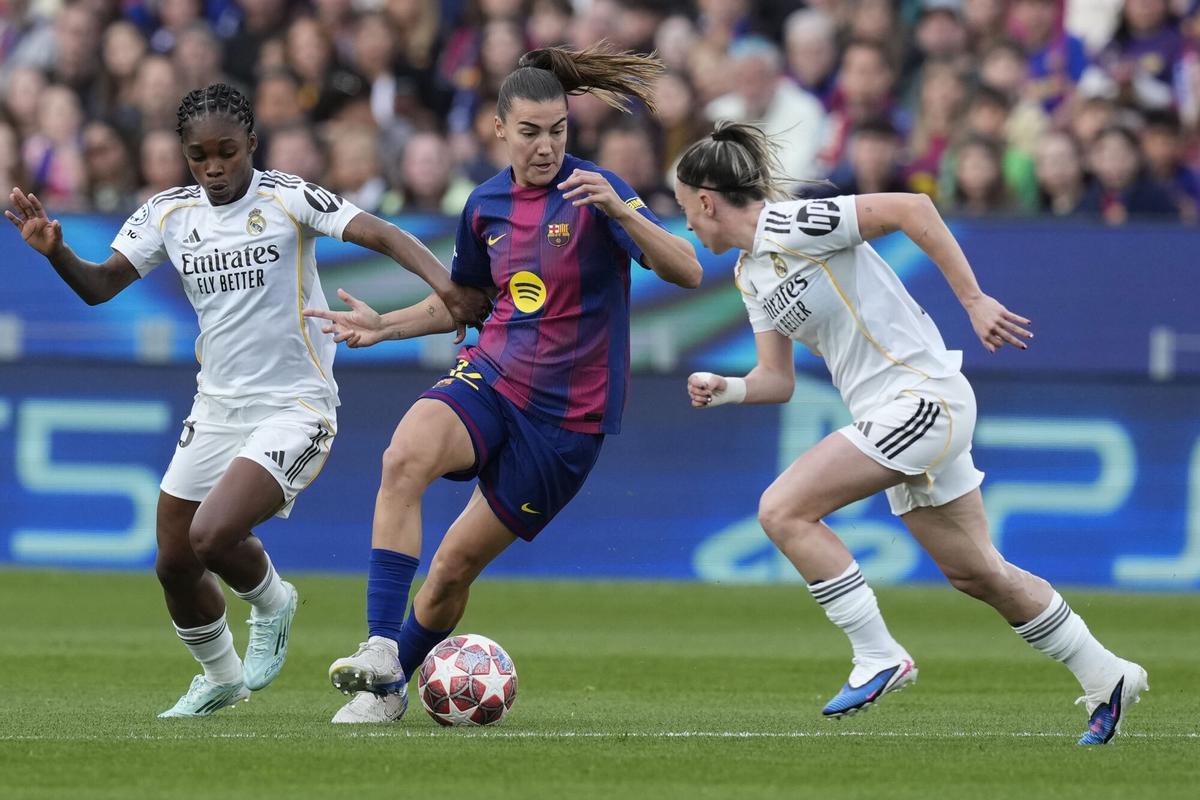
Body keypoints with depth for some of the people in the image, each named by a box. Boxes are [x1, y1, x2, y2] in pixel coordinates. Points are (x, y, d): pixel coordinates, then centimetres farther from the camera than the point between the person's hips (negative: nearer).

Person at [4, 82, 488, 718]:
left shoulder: (286, 199, -13)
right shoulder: (169, 214, 2)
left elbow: (378, 234, -24)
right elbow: (100, 286, 2)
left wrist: (443, 283, -40)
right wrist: (54, 250, -18)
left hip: (293, 409, -6)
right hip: (216, 409, 6)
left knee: (212, 535, -25)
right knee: (174, 564, 11)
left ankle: (271, 605, 9)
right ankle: (220, 679, 38)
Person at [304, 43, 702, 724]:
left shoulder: (592, 190, -10)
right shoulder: (486, 205, 6)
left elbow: (688, 272, -21)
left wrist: (622, 212, -36)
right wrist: (382, 327, 11)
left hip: (568, 413, -4)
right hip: (489, 377, 4)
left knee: (455, 565, 0)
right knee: (406, 454, -29)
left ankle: (395, 681, 27)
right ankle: (381, 649, -31)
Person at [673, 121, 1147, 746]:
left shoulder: (790, 226, -14)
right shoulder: (749, 274, 15)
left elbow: (910, 208, -19)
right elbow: (777, 380, 17)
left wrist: (973, 300, -19)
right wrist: (726, 389, -4)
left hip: (923, 398, -10)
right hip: (897, 412, 10)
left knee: (783, 510, -16)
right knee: (975, 572, 14)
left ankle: (878, 656, -10)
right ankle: (1105, 678, 23)